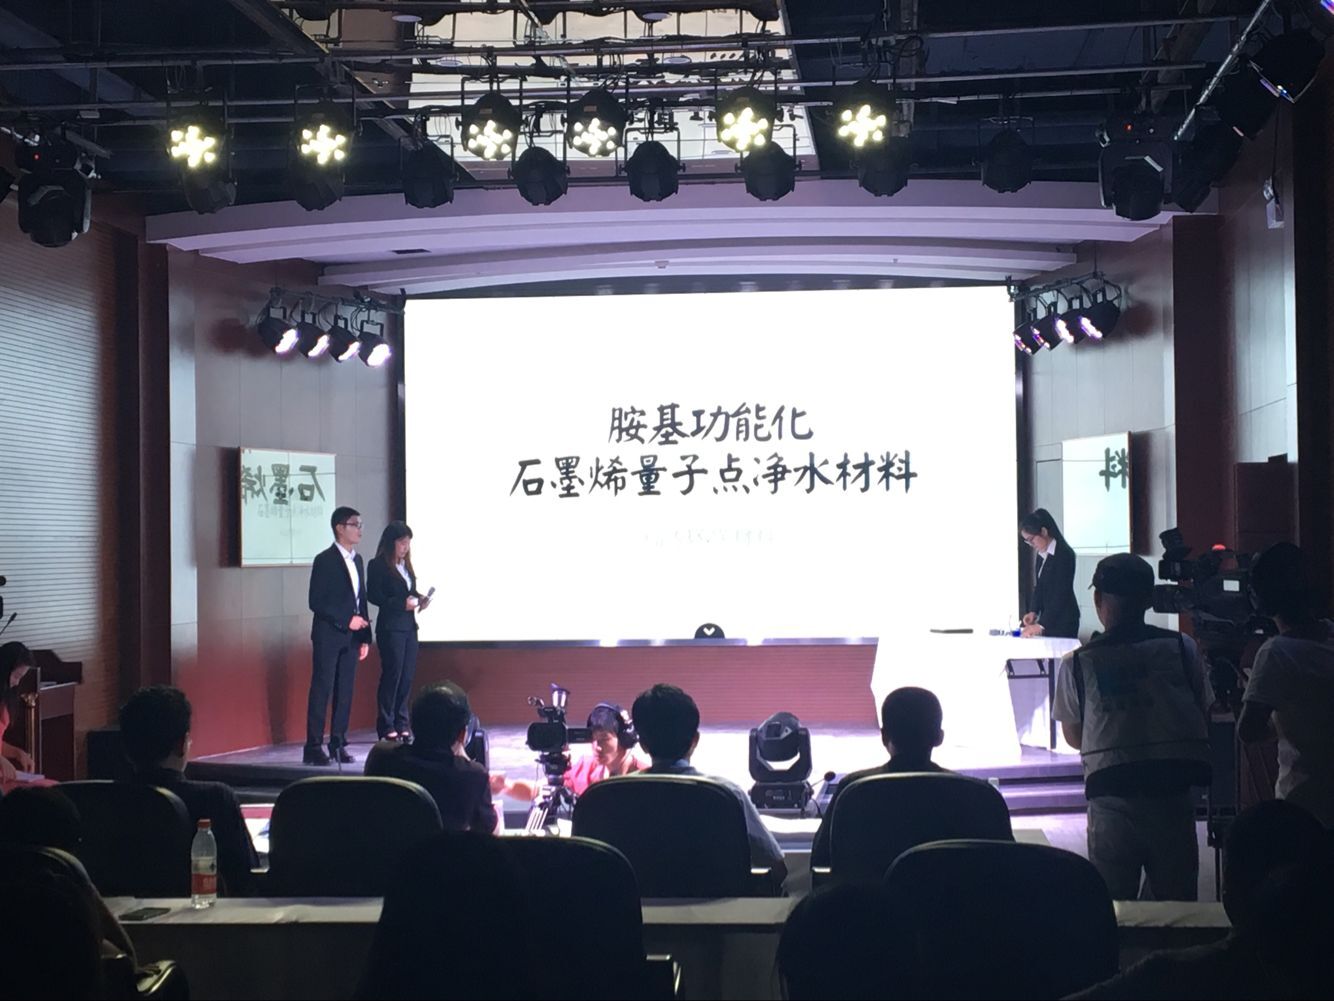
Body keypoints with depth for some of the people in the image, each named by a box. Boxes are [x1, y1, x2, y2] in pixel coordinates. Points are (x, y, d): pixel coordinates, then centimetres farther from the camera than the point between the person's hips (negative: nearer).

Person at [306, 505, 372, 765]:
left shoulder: (357, 559, 12)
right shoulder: (325, 560, -9)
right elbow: (316, 602, -12)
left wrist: (365, 637, 10)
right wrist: (346, 620, -15)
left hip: (351, 636, 7)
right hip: (329, 636, -7)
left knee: (345, 692, 7)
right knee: (322, 690, -5)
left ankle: (338, 744, 12)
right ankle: (313, 747, -3)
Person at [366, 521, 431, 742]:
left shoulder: (406, 565, 13)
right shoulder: (378, 566, -8)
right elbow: (373, 595, -13)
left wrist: (419, 598, -1)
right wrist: (402, 604, -18)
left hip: (409, 625, 7)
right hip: (391, 626, -7)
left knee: (407, 676, 6)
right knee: (392, 674, -4)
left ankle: (401, 723, 13)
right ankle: (386, 726, 2)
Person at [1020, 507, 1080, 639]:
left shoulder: (1064, 554, -15)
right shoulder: (1040, 555, 9)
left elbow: (1062, 594, -19)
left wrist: (1041, 624, -24)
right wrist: (1033, 611, -3)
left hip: (1064, 621, -7)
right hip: (1047, 618, 7)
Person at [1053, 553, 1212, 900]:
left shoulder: (1076, 663, -2)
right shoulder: (1182, 648, 1)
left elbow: (1074, 737, 8)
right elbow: (1203, 719, 8)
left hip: (1111, 797, -1)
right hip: (1173, 794, 1)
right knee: (1177, 903, 11)